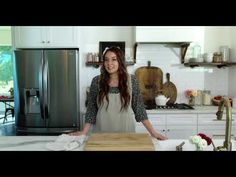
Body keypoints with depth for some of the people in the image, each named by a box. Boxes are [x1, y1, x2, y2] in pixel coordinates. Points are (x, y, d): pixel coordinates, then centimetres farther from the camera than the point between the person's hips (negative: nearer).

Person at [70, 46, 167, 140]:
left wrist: (152, 132, -9)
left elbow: (139, 107, -4)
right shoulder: (96, 81, -6)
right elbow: (91, 109, -1)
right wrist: (84, 132, -10)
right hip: (103, 134, 0)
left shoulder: (132, 80, -6)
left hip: (126, 131, 0)